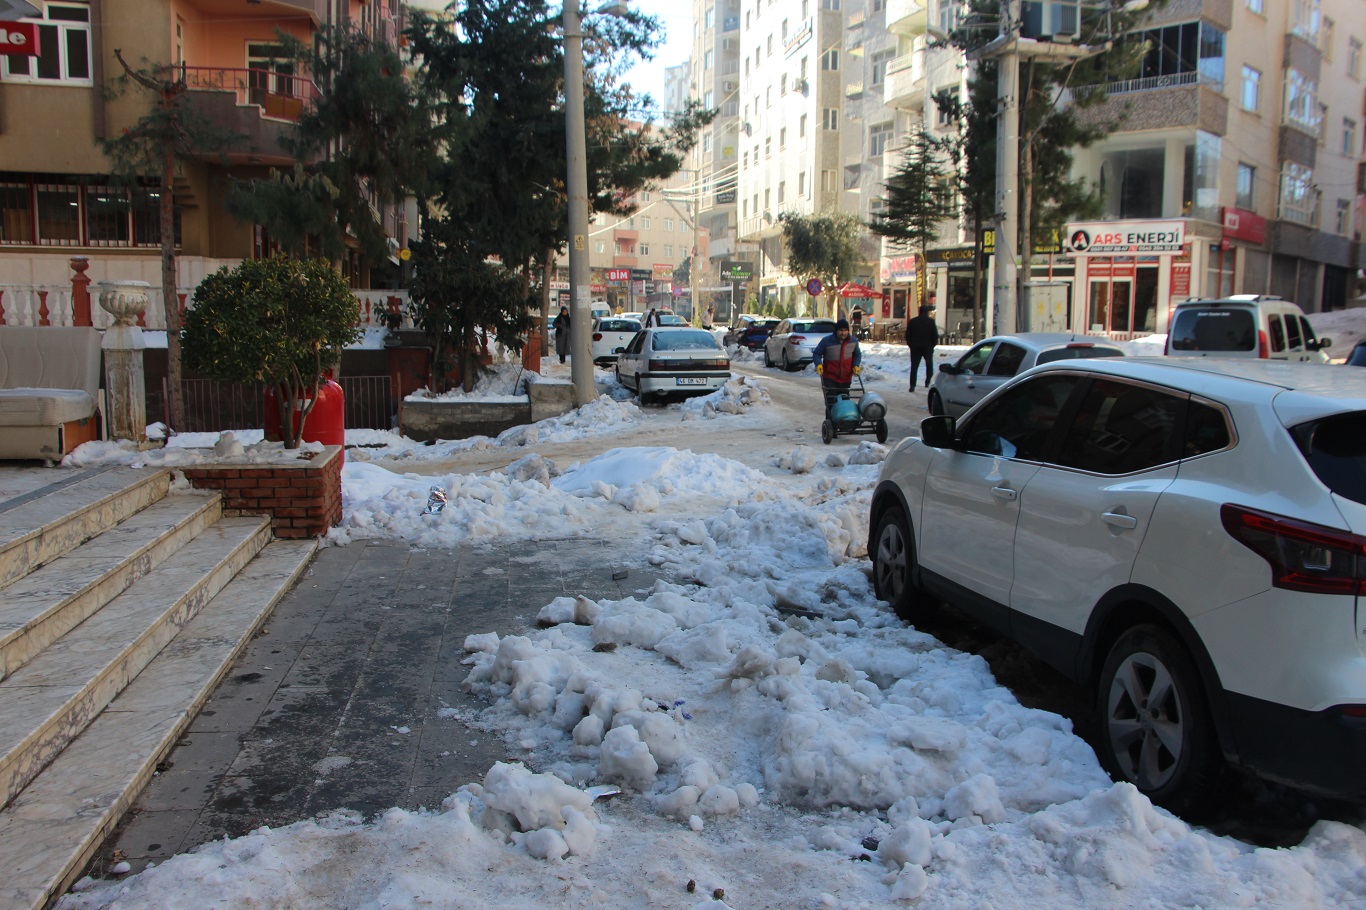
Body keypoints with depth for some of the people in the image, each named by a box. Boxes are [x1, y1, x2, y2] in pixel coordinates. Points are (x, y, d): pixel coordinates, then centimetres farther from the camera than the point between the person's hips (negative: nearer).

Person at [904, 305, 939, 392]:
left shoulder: (912, 321, 4)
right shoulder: (931, 321, -2)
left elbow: (907, 335, 3)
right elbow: (935, 335, -4)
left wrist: (910, 344, 10)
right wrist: (933, 345, 7)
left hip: (915, 347, 1)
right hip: (927, 347, -1)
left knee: (914, 366, 2)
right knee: (929, 364, 16)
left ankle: (912, 385, -7)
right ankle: (928, 382, 11)